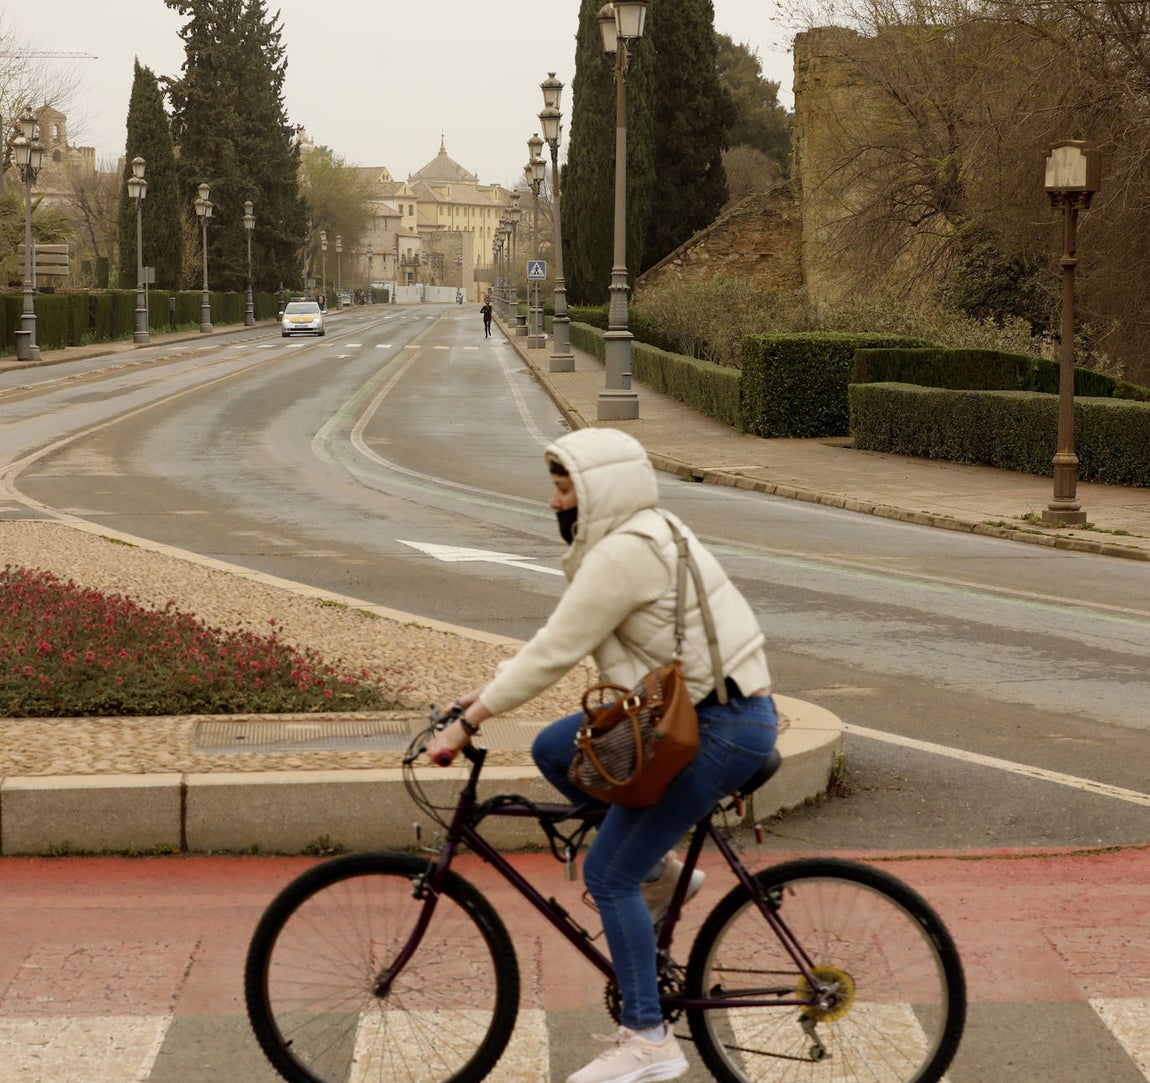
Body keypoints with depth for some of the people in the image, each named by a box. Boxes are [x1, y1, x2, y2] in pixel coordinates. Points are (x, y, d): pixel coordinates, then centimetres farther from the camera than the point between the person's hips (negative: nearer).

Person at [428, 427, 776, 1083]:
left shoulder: (624, 553, -19)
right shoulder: (645, 535, 13)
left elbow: (555, 653, -19)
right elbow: (560, 640, 17)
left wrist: (469, 723, -13)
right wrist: (492, 693, 12)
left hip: (722, 730, -10)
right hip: (689, 710, 10)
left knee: (606, 874, -4)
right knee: (554, 751, 14)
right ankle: (660, 871, 22)